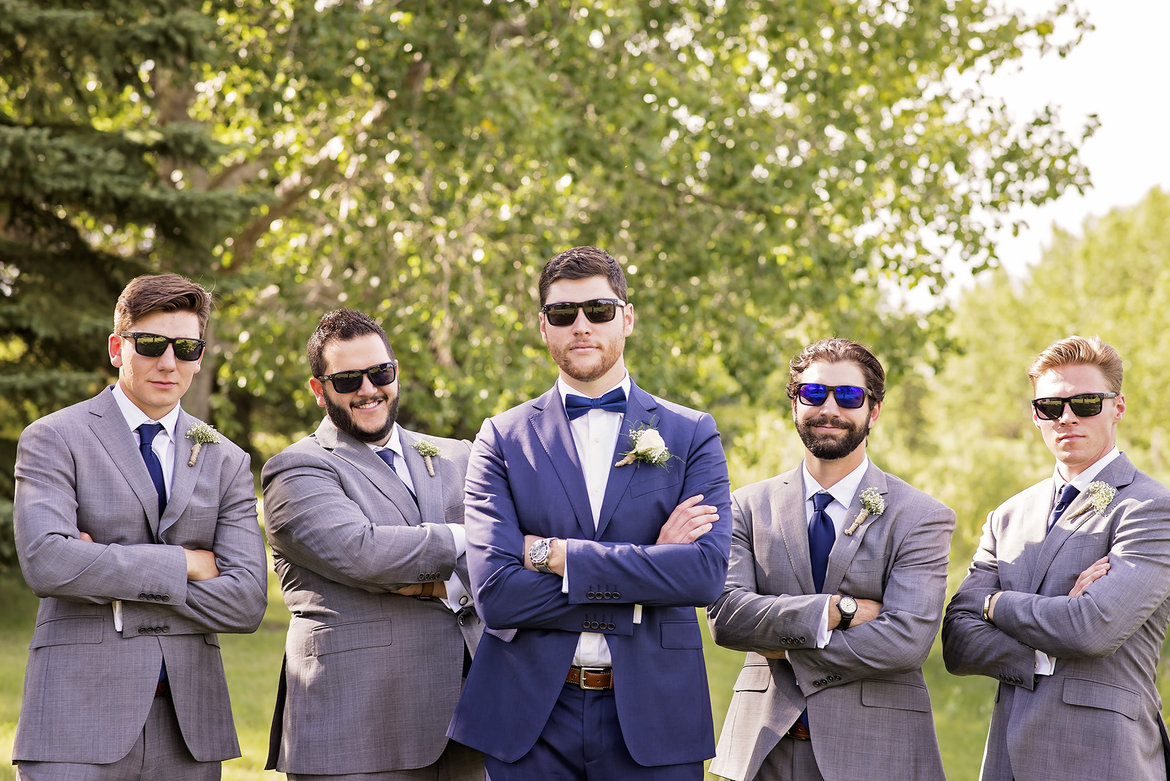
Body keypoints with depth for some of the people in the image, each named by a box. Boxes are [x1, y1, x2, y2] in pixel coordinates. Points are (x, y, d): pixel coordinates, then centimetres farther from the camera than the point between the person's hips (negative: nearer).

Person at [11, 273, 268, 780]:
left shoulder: (226, 462, 12)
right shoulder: (53, 440, 2)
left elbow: (246, 603, 0)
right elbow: (46, 564, -15)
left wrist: (111, 572, -8)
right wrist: (179, 563, -10)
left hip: (188, 724, 4)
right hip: (80, 717, -3)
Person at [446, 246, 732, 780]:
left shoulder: (691, 435, 5)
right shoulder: (502, 440, 4)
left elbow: (707, 571, -10)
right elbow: (494, 593, -8)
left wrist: (556, 554, -13)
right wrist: (646, 566, -11)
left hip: (651, 716, 0)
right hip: (532, 716, 0)